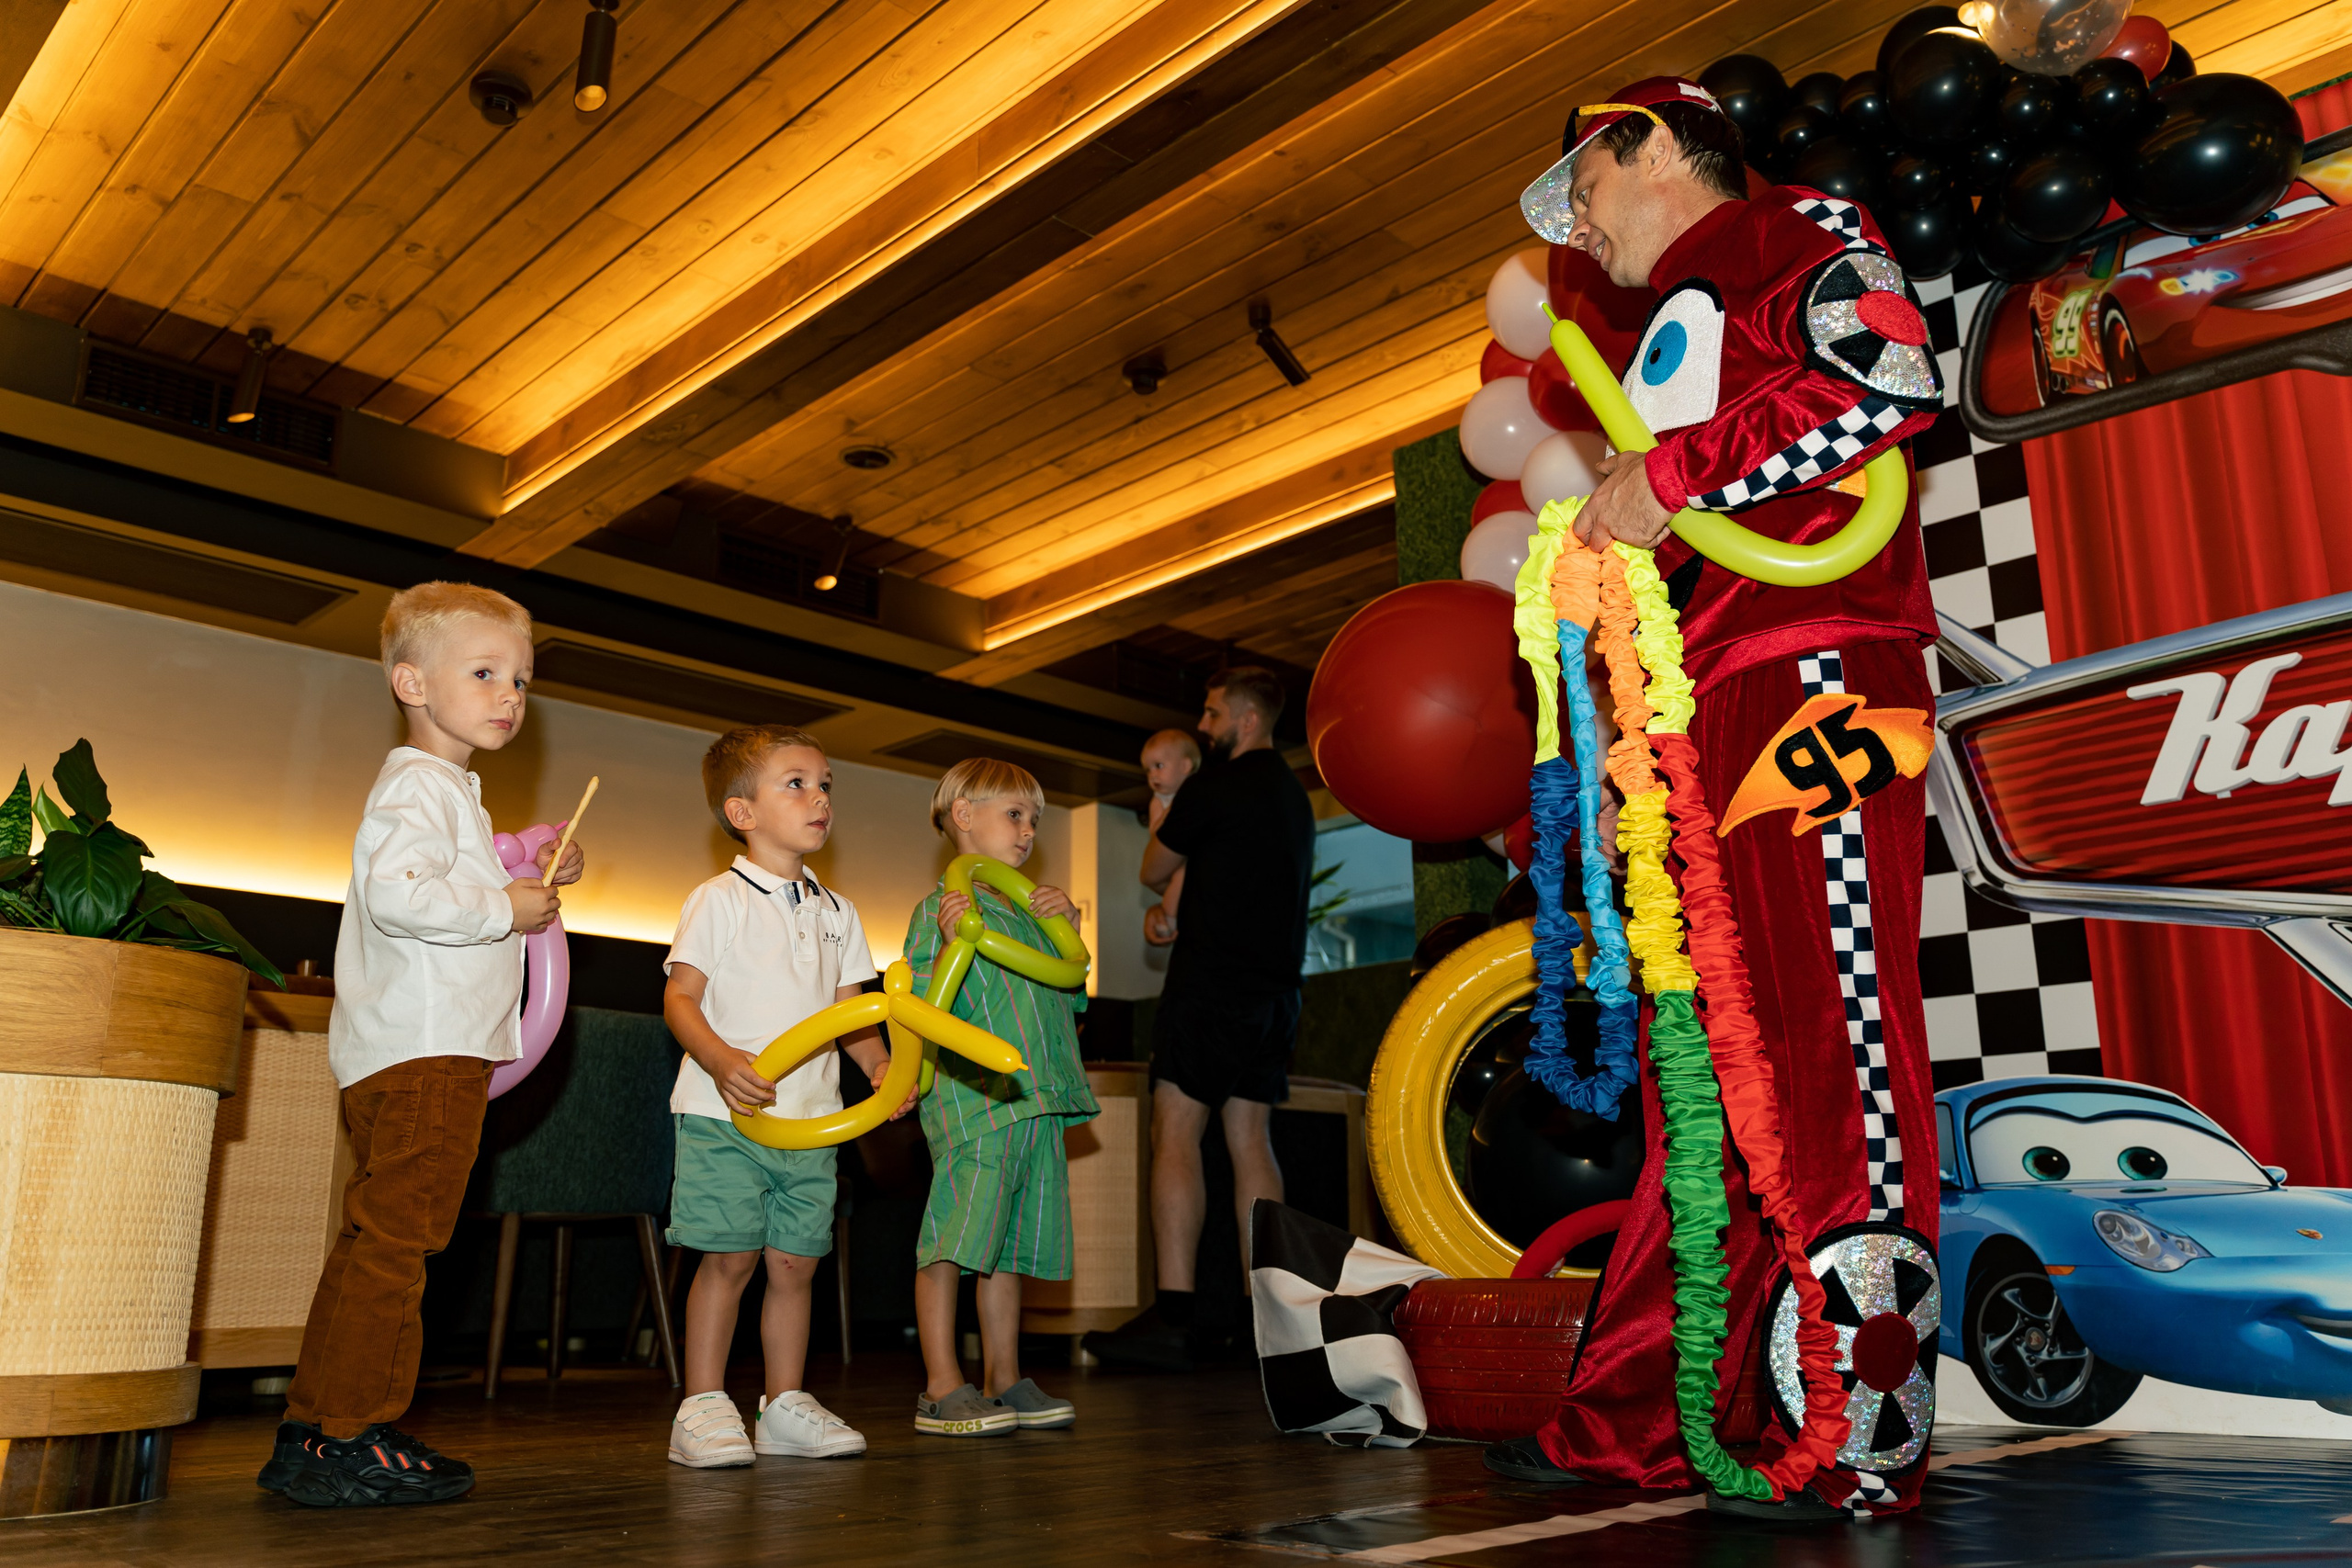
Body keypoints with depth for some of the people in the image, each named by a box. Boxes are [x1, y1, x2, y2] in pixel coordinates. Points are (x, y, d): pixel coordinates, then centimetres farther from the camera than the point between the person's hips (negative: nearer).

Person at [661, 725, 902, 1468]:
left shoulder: (836, 912, 14)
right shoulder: (720, 900, -3)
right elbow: (680, 996, -8)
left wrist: (881, 1064, -2)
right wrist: (721, 1060, -25)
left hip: (812, 1119, 5)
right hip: (724, 1114, -5)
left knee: (796, 1261, 8)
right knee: (729, 1258, -4)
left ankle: (786, 1403, 18)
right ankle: (703, 1406, 8)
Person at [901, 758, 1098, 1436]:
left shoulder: (1029, 911, 20)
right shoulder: (939, 909, -2)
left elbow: (1070, 1003, 25)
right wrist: (950, 944, -25)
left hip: (1037, 1105, 7)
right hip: (971, 1099, -7)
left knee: (1009, 1249, 12)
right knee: (953, 1244, -6)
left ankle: (1003, 1381, 19)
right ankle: (943, 1389, 2)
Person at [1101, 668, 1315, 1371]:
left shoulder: (1215, 788, -7)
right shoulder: (1295, 796, 18)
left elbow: (1154, 872, 3)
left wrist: (1160, 821, 21)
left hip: (1210, 983, -8)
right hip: (1274, 989, 8)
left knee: (1176, 1135, -9)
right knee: (1251, 1142, 8)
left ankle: (1173, 1318, -15)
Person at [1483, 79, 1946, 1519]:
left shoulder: (1797, 230, 8)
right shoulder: (1677, 336, 32)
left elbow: (1896, 381, -15)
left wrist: (1674, 477, -11)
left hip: (1816, 676, -8)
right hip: (1705, 722, 8)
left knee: (1835, 1045, -9)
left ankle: (1860, 1437, -2)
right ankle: (1638, 1420, 11)